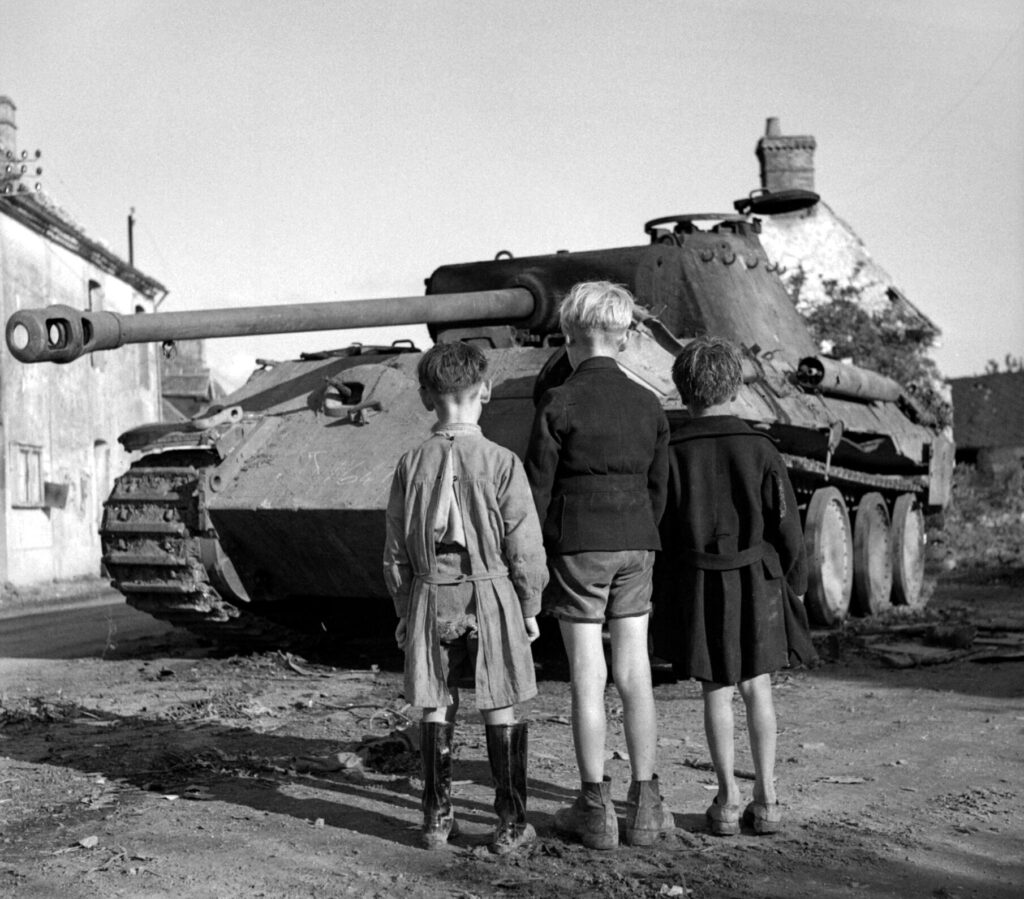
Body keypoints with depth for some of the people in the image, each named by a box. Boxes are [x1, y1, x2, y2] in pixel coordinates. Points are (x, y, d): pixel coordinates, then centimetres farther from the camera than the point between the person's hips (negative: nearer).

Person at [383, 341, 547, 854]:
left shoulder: (411, 465, -2)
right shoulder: (501, 463, -10)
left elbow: (396, 551, 4)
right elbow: (524, 546, -7)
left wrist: (404, 612, 15)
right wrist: (530, 608, 6)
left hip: (431, 598, 2)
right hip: (491, 596, -2)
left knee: (436, 708, 11)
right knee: (500, 709, 6)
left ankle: (437, 817, 18)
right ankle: (511, 822, 11)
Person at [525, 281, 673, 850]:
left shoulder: (559, 404, -9)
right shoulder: (649, 404, 5)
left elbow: (538, 490, -8)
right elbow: (658, 488, 9)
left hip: (577, 545, -4)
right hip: (635, 544, 4)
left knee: (589, 678, 2)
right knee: (635, 674, 9)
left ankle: (596, 811, 8)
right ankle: (645, 806, 14)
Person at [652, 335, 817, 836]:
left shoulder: (671, 452, -6)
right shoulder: (759, 448, -5)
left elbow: (654, 529, -3)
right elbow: (786, 526, -1)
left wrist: (657, 593, 7)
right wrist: (795, 584, 11)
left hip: (697, 586, -1)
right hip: (756, 580, 1)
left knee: (717, 691, 8)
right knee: (757, 687, 12)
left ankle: (728, 801, 9)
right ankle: (766, 799, 14)